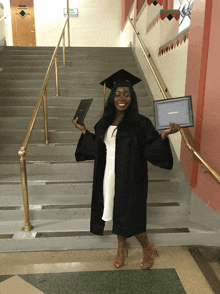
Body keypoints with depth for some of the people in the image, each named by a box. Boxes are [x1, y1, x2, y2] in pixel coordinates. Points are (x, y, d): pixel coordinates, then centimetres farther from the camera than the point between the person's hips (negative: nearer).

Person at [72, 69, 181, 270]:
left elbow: (150, 150, -13)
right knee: (115, 212, 17)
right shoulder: (105, 122, 5)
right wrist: (84, 131, 8)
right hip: (109, 176, 5)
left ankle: (148, 249, 34)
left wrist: (165, 135, -27)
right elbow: (98, 148, 10)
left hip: (130, 178, -5)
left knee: (129, 217, 4)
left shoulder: (140, 123, -11)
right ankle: (122, 247, 44)